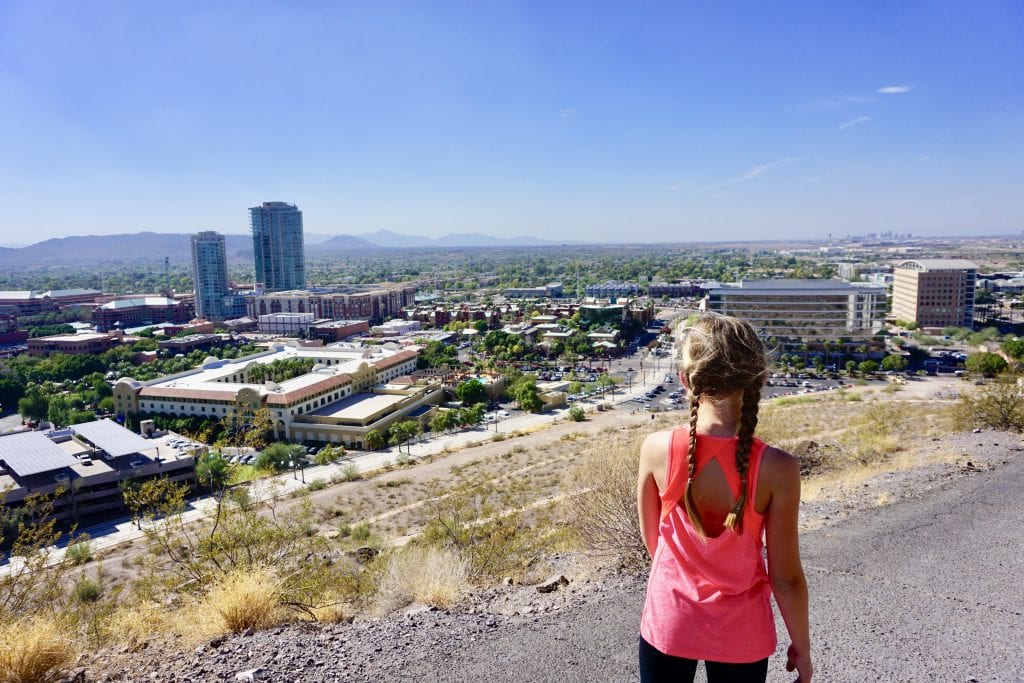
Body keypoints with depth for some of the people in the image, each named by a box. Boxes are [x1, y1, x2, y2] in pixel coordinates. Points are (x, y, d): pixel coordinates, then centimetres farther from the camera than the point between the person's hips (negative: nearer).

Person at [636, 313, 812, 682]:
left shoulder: (657, 448, -21)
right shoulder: (777, 469, -24)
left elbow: (651, 538, -4)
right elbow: (786, 578, -14)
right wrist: (802, 647, 4)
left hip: (668, 623, 1)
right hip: (740, 635, 0)